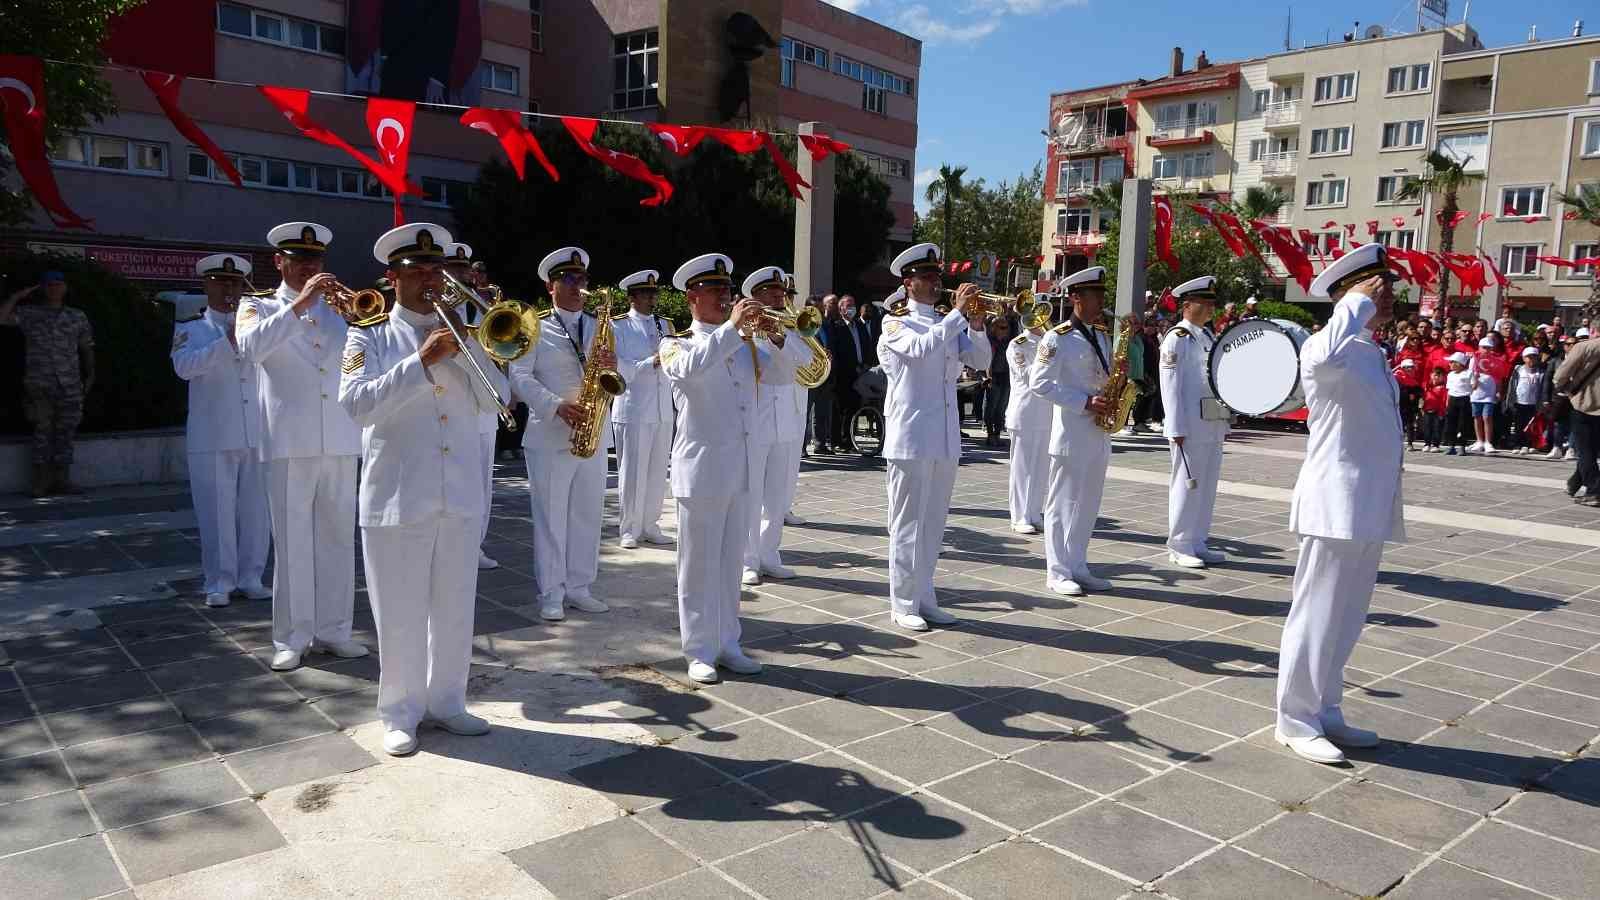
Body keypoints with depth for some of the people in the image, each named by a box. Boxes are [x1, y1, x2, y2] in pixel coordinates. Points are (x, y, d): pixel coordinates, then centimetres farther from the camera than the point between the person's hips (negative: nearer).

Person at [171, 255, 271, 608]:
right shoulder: (191, 330, 7)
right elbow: (184, 366, -13)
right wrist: (229, 340, -22)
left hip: (256, 434, 2)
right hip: (212, 437, -2)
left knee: (256, 512, 3)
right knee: (217, 513, 0)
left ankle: (250, 578, 14)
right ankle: (219, 582, 10)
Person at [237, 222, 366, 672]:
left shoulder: (339, 307, 19)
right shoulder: (258, 306, 9)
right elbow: (252, 347, -13)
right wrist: (300, 304, -18)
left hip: (340, 438, 3)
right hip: (290, 439, -3)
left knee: (338, 537, 6)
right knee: (292, 540, -1)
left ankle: (333, 629, 15)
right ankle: (292, 638, 7)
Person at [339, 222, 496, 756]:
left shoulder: (460, 332, 12)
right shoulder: (369, 339, 2)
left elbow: (491, 401, 0)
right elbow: (357, 404, -15)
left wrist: (463, 347, -12)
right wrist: (423, 360, -23)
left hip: (461, 495, 3)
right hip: (397, 497, -3)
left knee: (454, 609, 10)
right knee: (400, 614, 5)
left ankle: (446, 703, 26)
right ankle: (399, 714, 20)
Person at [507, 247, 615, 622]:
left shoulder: (599, 328, 14)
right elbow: (520, 376, -8)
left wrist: (611, 366, -13)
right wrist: (557, 406, -21)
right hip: (549, 436, -4)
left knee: (587, 514, 8)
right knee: (550, 516, 0)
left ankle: (579, 587, 19)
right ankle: (551, 594, 9)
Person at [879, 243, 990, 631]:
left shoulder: (949, 325, 16)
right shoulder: (896, 325, -2)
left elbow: (980, 361, 7)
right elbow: (922, 348, -22)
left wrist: (975, 323, -7)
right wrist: (958, 312, -21)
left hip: (945, 439, 6)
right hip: (911, 439, -6)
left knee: (933, 523, 11)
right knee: (908, 523, -1)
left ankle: (924, 598, 21)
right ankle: (903, 604, 7)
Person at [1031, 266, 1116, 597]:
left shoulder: (1102, 335, 13)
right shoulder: (1058, 337, -9)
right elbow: (1039, 382, -14)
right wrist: (1084, 403, -18)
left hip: (1099, 431, 7)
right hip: (1071, 432, -7)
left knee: (1088, 504, 11)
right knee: (1063, 503, 0)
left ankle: (1078, 567, 21)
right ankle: (1058, 572, 7)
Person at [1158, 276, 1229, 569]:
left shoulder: (1209, 337, 16)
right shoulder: (1177, 338, -7)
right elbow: (1171, 386, -13)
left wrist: (1224, 423, 15)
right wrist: (1176, 429, -17)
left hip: (1213, 426, 8)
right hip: (1189, 426, -8)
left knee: (1207, 485, 11)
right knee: (1186, 485, -2)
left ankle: (1197, 543, 21)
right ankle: (1179, 546, 7)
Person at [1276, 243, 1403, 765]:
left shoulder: (1372, 354, 17)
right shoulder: (1326, 349, -13)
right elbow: (1325, 358, -40)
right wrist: (1358, 301, -25)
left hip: (1369, 509, 9)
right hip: (1336, 506, -9)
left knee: (1346, 619, 16)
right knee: (1316, 616, -1)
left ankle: (1325, 713, 28)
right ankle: (1295, 721, 10)